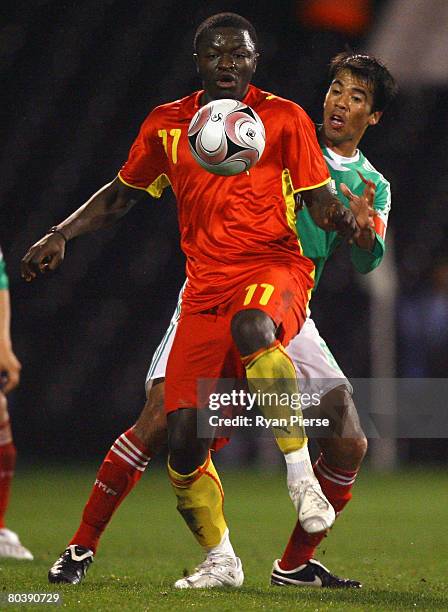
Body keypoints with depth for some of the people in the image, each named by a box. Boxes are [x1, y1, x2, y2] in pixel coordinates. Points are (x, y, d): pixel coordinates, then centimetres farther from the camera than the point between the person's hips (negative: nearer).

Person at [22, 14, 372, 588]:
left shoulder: (284, 119, 4)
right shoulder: (165, 125, 12)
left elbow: (318, 199, 4)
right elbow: (121, 193, 25)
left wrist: (342, 217, -18)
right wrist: (61, 234, 15)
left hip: (275, 268, -4)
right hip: (205, 288, 4)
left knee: (251, 328, -42)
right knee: (183, 437, -6)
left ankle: (301, 473, -31)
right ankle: (220, 560, 16)